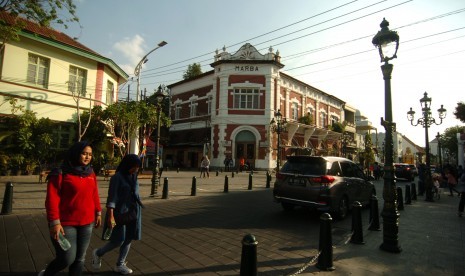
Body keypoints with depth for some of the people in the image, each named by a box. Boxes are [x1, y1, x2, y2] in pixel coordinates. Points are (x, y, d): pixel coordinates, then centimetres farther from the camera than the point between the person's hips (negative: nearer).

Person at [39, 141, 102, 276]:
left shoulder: (91, 173, 7)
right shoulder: (61, 173, -12)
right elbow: (52, 199, -14)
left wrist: (98, 213, 13)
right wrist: (54, 222, -18)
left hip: (86, 223, 6)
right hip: (65, 224, -5)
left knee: (80, 258, 13)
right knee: (67, 259, 2)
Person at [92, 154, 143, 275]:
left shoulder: (134, 177, 6)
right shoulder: (117, 177, -13)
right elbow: (111, 198, -16)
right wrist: (110, 216, -22)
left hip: (132, 213, 6)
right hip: (119, 213, -6)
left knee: (128, 240, 11)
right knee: (118, 241, 0)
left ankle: (120, 265, 28)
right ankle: (98, 253, 29)